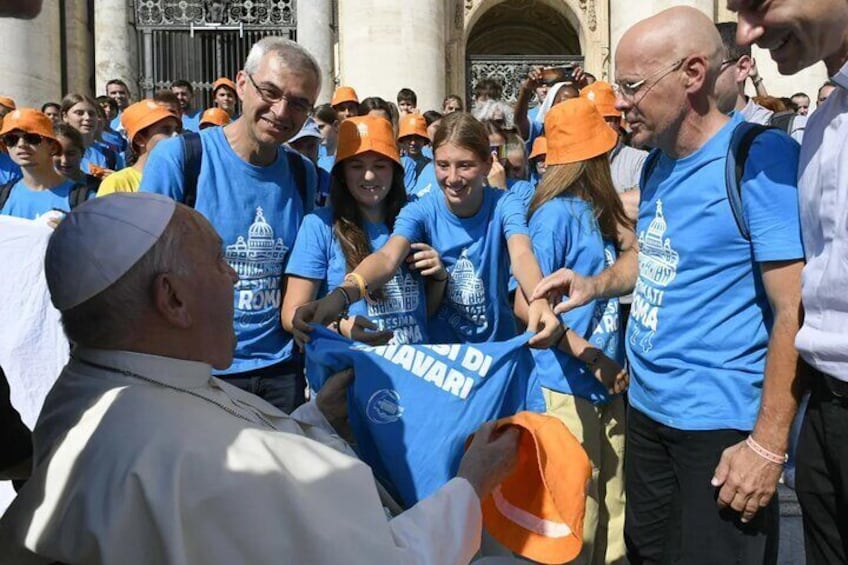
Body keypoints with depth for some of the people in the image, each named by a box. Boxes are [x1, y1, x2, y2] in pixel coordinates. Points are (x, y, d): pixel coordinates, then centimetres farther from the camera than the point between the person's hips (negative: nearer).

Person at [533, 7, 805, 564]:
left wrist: (769, 443, -21)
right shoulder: (658, 162, 7)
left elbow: (797, 311, -21)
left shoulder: (760, 157, -18)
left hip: (720, 422, -8)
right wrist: (594, 285, 3)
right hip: (647, 405, 8)